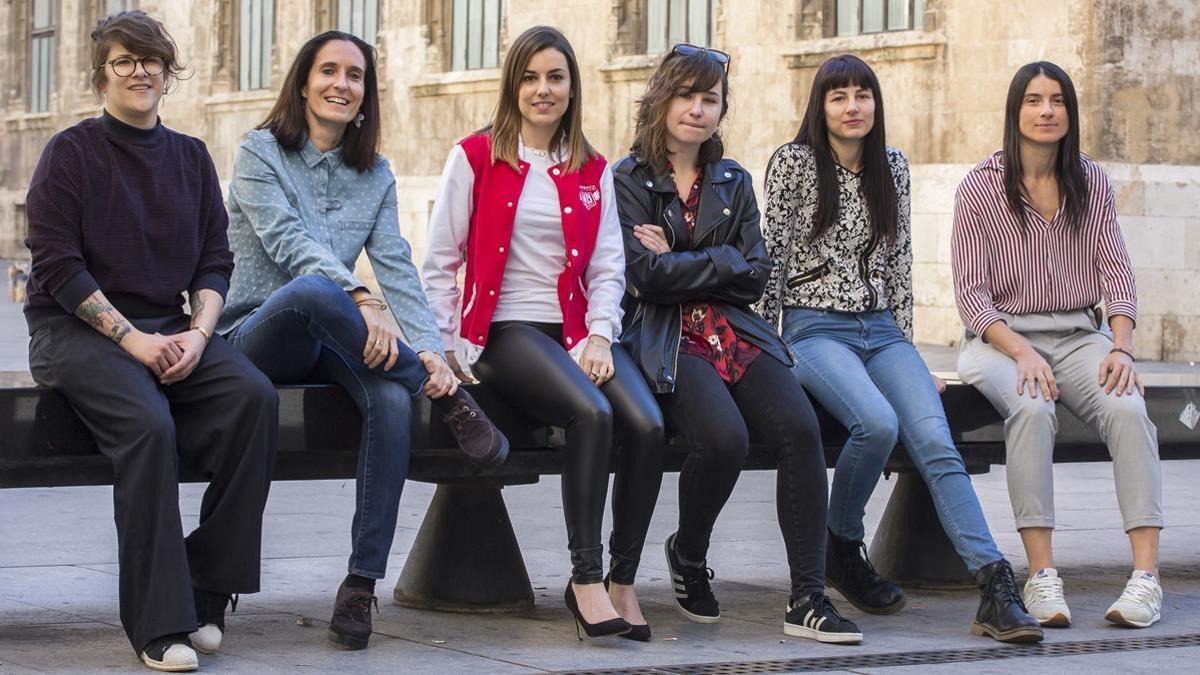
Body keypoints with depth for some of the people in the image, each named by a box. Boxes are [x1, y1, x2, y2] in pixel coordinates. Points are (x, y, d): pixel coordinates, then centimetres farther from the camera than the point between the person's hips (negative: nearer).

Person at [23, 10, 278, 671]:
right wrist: (131, 338, -16)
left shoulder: (190, 157, 14)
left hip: (167, 326, 5)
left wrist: (198, 332, -8)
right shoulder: (71, 152, 0)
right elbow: (56, 263, -8)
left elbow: (215, 261, 12)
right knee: (148, 423, -33)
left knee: (254, 396, -24)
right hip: (74, 328, -5)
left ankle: (206, 591, -16)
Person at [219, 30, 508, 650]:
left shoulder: (374, 175, 13)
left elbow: (396, 265, 2)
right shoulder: (261, 153, 0)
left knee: (392, 400, -31)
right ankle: (450, 401, -26)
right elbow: (287, 240, -16)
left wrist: (430, 347, -16)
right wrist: (361, 300, -32)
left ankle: (363, 579, -29)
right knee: (312, 289, -40)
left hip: (329, 343, 4)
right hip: (260, 333, -4)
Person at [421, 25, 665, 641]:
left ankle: (622, 581, -12)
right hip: (506, 329, -4)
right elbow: (440, 261, 3)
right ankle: (586, 579, -25)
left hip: (577, 329, 4)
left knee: (648, 427, -24)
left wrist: (599, 336, -5)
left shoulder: (592, 172, 17)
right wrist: (443, 346, -6)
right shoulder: (476, 157, 6)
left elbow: (607, 266, 11)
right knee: (592, 414, -33)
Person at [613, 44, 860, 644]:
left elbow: (756, 277, 9)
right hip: (665, 340, -4)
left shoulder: (733, 183, 19)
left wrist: (678, 261, -1)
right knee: (724, 436, -32)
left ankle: (807, 600, -21)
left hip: (735, 332, 4)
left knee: (800, 426, -24)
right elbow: (647, 275, -9)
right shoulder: (627, 180, 5)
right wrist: (722, 262, -2)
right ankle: (688, 554, 0)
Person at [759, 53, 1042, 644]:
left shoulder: (892, 166, 12)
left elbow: (898, 261, 15)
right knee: (877, 423, -33)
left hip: (881, 330, 4)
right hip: (816, 329, -4)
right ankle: (841, 550, -7)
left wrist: (905, 347, 10)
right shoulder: (794, 162, -1)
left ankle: (996, 587, -32)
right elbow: (773, 257, 1)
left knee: (935, 440, -21)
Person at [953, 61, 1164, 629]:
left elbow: (1115, 272, 7)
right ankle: (1041, 576, -35)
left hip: (1081, 335, 3)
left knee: (1128, 408, -29)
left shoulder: (1092, 182, 10)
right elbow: (972, 294, -4)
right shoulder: (980, 188, -1)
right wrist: (1023, 353, -20)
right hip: (1001, 339, -3)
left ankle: (1146, 573, -34)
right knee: (1032, 408, -36)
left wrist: (1122, 348, -11)